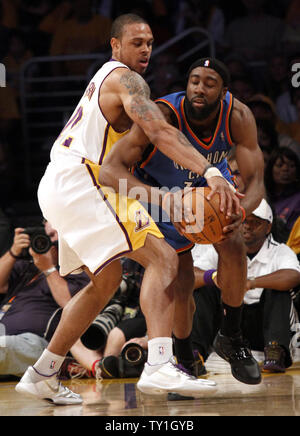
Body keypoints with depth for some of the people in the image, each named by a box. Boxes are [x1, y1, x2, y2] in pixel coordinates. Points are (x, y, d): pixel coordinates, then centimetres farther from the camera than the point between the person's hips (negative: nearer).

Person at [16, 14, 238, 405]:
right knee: (162, 258, -18)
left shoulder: (106, 78, 25)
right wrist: (210, 172, -34)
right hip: (80, 183, -10)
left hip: (59, 187, 10)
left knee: (106, 280, 23)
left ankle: (41, 375, 26)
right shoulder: (125, 78, -7)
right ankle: (160, 367, -35)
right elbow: (160, 132, -24)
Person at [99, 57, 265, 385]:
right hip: (163, 190, -2)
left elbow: (255, 181, -28)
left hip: (211, 182, 2)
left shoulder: (238, 117, -28)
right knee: (181, 285, -7)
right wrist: (163, 200, -60)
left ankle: (231, 338, -4)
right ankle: (184, 361, 20)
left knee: (233, 246, -23)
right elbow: (109, 171, -45)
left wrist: (240, 211, -53)